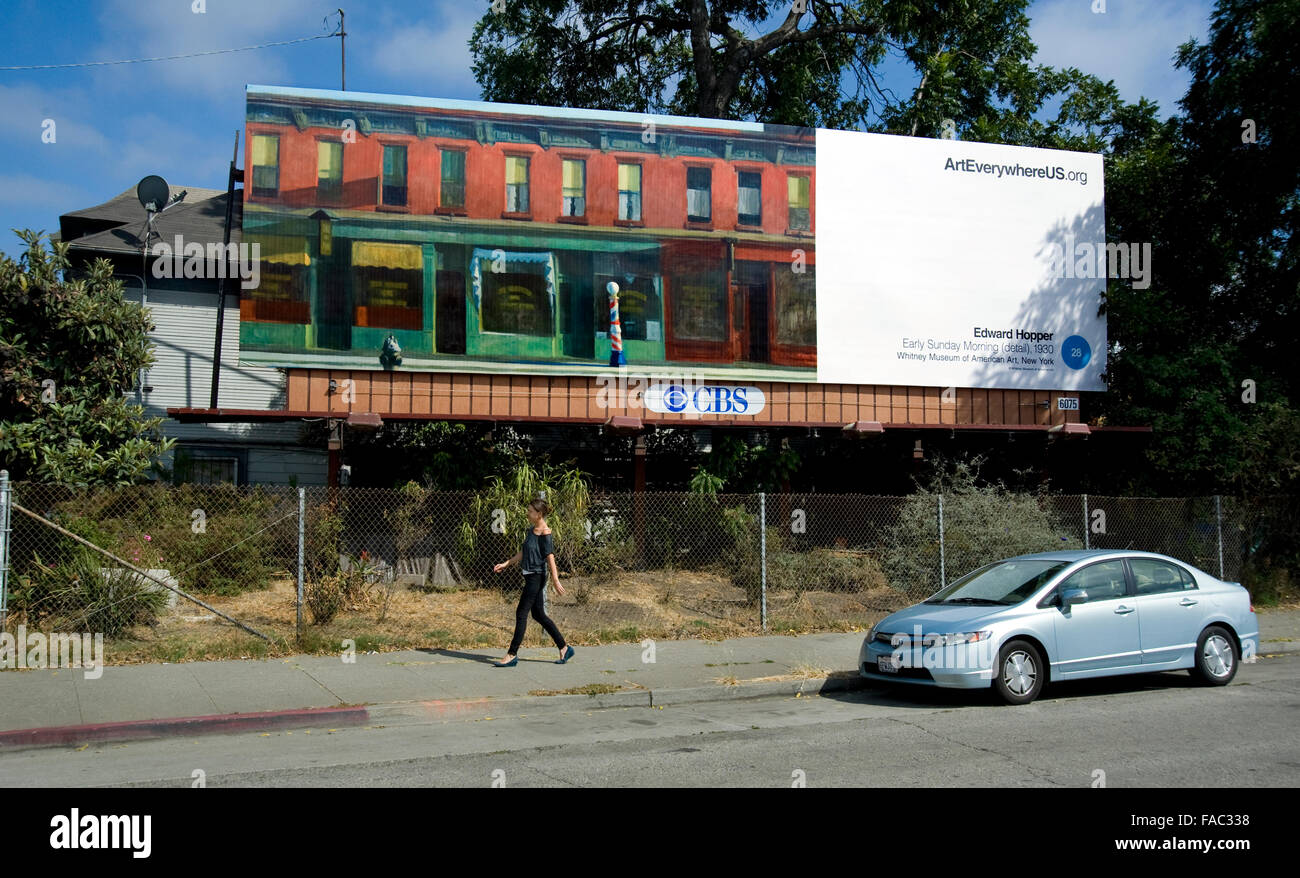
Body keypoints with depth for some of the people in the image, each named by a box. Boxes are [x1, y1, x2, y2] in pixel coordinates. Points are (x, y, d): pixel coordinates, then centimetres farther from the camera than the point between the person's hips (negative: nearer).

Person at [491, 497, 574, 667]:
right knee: (538, 614, 13)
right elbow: (522, 554, 19)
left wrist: (556, 582, -21)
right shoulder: (531, 531, 12)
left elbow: (550, 558, -19)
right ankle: (564, 648, 21)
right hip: (530, 576, 10)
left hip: (537, 577, -10)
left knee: (521, 614, -6)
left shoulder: (545, 534, -15)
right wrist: (505, 564, 15)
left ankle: (512, 655, 0)